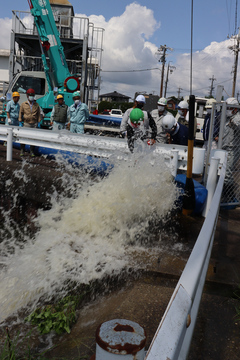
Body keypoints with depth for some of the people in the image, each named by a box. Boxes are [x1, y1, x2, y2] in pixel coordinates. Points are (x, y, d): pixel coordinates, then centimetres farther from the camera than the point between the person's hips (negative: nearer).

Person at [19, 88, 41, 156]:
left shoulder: (36, 105, 8)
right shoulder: (23, 104, 3)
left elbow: (38, 114, 11)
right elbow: (21, 113, 6)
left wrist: (38, 122, 6)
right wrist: (20, 122, 1)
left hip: (34, 124, 1)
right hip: (26, 123, -1)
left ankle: (32, 151, 12)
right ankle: (22, 151, 10)